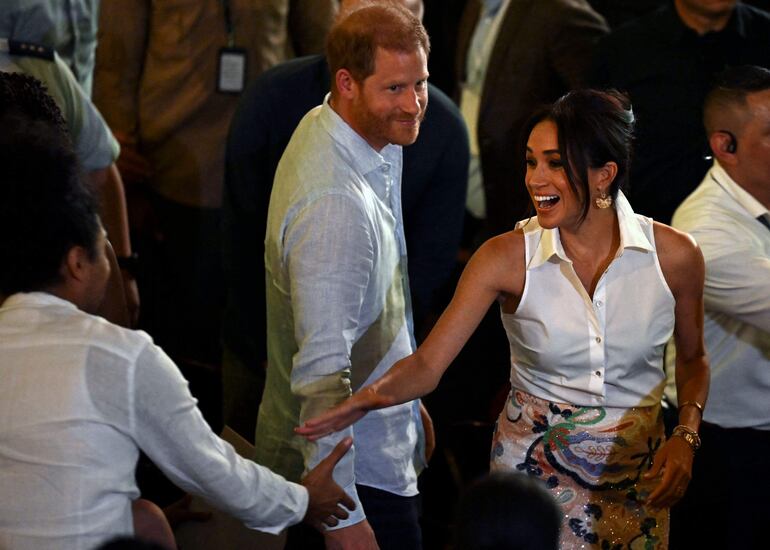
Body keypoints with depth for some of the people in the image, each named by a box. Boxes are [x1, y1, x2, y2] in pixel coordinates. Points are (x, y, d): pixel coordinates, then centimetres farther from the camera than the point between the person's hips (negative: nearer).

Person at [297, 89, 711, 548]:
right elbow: (428, 363, -18)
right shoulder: (507, 258, -14)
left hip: (636, 475, 1)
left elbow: (692, 360, 7)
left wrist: (686, 436, -10)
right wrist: (374, 395, -38)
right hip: (535, 466, -1)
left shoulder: (674, 255, -11)